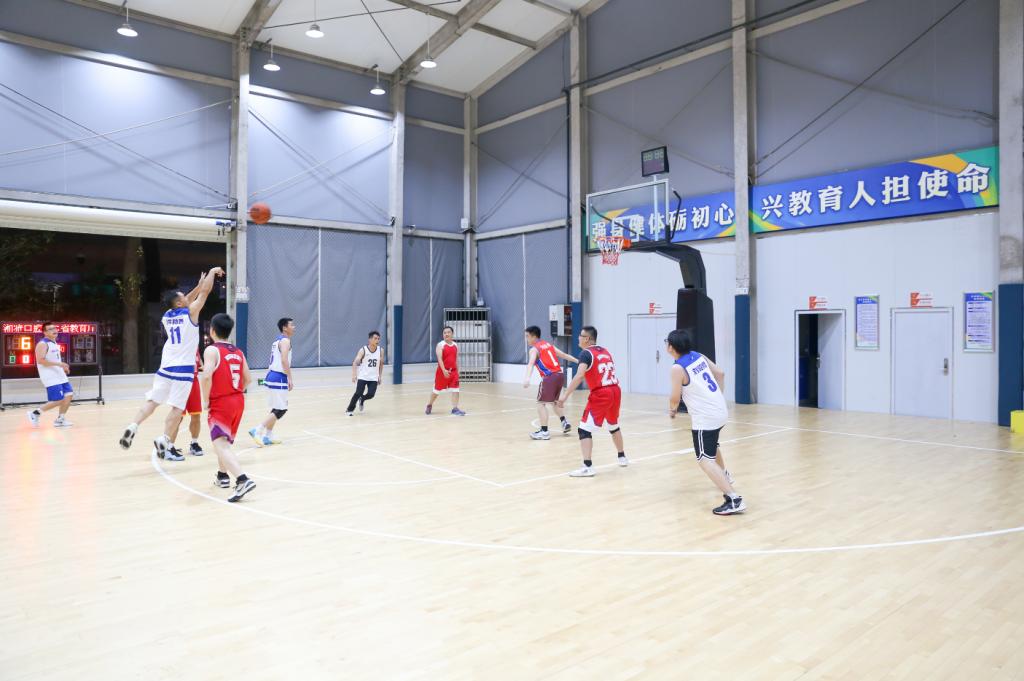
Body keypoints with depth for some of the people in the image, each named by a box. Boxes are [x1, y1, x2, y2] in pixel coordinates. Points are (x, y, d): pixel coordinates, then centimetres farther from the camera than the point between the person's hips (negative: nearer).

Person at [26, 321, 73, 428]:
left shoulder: (54, 343, 16)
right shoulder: (42, 344, -13)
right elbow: (40, 360, -23)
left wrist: (62, 366, 15)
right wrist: (59, 364, -26)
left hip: (60, 376, 9)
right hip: (51, 378, -9)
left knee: (69, 395, 4)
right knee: (57, 401, -11)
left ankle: (60, 420, 14)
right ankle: (35, 413, 7)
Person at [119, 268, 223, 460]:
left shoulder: (167, 316, 11)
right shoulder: (190, 312, -6)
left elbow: (186, 302, 28)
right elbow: (205, 292, -2)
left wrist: (199, 285, 28)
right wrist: (212, 272, 11)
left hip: (166, 366, 6)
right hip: (183, 368, -5)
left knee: (152, 401, 8)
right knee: (178, 407, -1)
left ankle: (132, 427, -11)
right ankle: (163, 441, -7)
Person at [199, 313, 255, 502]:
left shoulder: (212, 350, -9)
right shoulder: (238, 352, 11)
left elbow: (206, 376, -23)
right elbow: (248, 379, 12)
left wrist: (205, 400, -12)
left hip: (220, 404, -7)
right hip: (238, 401, 7)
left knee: (221, 445, -14)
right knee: (224, 440, 27)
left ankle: (243, 480, -32)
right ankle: (223, 475, 39)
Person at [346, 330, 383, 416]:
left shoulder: (380, 351, -2)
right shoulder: (363, 350, -12)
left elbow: (381, 364, 12)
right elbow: (355, 362, -17)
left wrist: (380, 376, 9)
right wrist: (354, 375, -30)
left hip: (373, 378, 3)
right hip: (362, 377, -3)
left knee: (371, 394, -11)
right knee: (358, 393, -12)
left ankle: (362, 400, 24)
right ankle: (349, 410, 7)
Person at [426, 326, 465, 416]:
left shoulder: (455, 345, 8)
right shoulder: (440, 345, -10)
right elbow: (439, 359, -21)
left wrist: (457, 371, 14)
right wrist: (444, 370, -32)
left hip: (453, 371, 4)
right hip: (442, 371, -4)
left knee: (455, 390, -6)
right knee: (437, 390, 10)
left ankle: (455, 408, -3)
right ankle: (429, 405, 32)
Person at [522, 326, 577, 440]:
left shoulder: (534, 349, -2)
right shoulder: (548, 345, 20)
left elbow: (531, 364, -21)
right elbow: (564, 355, 22)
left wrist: (527, 378, -36)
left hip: (549, 377, -8)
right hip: (560, 374, 8)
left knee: (541, 403, 0)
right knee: (554, 401, 27)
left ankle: (544, 431, -5)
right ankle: (565, 423, 23)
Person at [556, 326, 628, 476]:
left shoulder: (586, 353, -6)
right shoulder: (606, 352, 17)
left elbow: (579, 376, -20)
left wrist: (565, 396, -23)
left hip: (600, 394, -8)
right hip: (615, 390, 8)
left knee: (584, 429, -5)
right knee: (614, 426, 29)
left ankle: (587, 467, -14)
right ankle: (622, 457, 43)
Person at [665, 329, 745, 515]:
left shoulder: (677, 368, -16)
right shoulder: (699, 356, 7)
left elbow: (675, 398, -10)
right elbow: (720, 373, 16)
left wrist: (672, 409, 12)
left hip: (705, 418, -9)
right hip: (720, 411, 9)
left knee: (705, 460, -9)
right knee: (711, 444, 36)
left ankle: (734, 499, -21)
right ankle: (725, 476, 58)